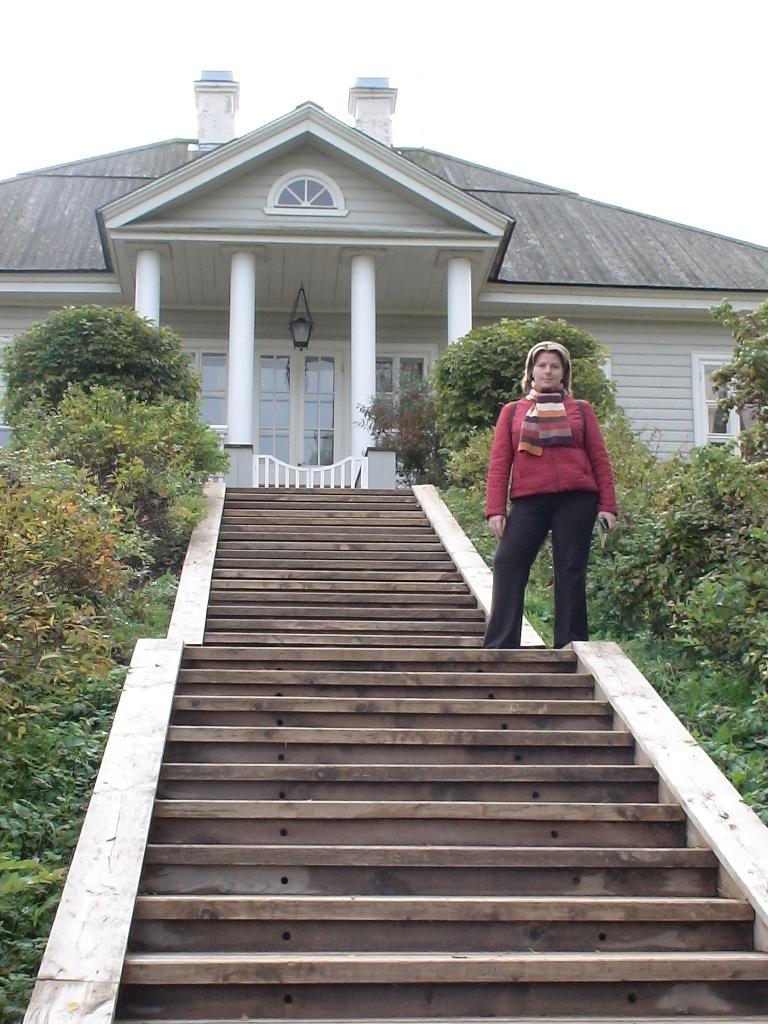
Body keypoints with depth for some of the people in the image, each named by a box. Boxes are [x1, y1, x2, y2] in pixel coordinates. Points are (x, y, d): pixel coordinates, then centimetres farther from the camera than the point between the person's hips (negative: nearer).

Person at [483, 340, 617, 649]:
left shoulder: (581, 410, 14)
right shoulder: (512, 411, 16)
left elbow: (600, 460, 10)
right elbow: (499, 463, 9)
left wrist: (607, 505, 1)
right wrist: (495, 509, -1)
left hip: (576, 499, 0)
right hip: (528, 500, 0)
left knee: (570, 571, 1)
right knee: (507, 564, -11)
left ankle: (571, 646, 6)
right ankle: (499, 646, -10)